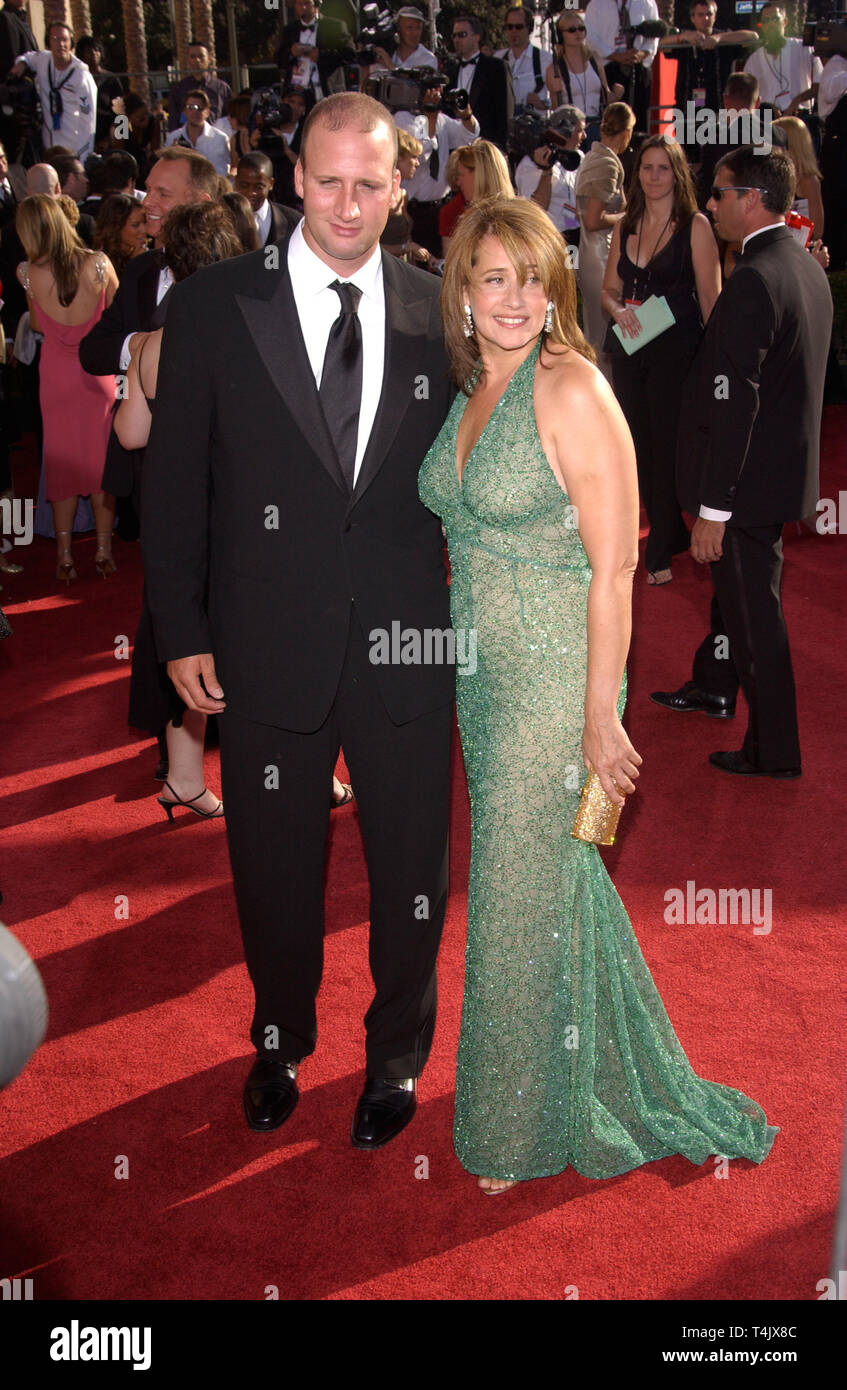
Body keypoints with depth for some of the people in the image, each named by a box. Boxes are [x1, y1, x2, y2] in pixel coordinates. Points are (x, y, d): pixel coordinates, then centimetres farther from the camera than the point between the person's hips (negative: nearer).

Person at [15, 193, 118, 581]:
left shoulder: (30, 274, -13)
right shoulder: (98, 264, -15)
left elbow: (37, 325, 2)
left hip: (56, 373, 0)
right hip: (98, 371, 0)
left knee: (61, 462, 11)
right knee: (101, 460, 12)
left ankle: (65, 556, 14)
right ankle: (104, 552, 17)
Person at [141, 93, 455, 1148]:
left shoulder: (438, 313, 1)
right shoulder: (213, 307, -4)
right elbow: (174, 482, -2)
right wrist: (181, 633, -4)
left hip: (408, 646, 1)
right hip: (268, 651, -1)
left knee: (412, 866, 14)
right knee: (273, 869, 17)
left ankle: (395, 1052, 39)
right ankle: (280, 1041, 44)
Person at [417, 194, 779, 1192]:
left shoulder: (571, 389, -16)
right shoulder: (470, 392, 8)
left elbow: (612, 567, -18)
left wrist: (599, 717, -18)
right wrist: (458, 666, 14)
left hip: (552, 684, -7)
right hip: (480, 679, 7)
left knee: (522, 903, 5)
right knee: (557, 877, 20)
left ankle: (521, 1132, 28)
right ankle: (614, 1078, 42)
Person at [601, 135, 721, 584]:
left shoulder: (695, 225, -6)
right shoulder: (625, 226, 9)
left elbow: (710, 298, -9)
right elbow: (609, 289, 13)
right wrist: (617, 308, -9)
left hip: (676, 348, -5)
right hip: (629, 348, 5)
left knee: (666, 447, -1)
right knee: (640, 446, 11)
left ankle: (660, 552, 12)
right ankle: (671, 532, 29)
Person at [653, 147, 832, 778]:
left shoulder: (753, 282, -23)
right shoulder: (809, 268, 8)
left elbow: (734, 405, -26)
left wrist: (713, 508, -23)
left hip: (750, 479, -10)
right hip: (785, 462, 10)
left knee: (754, 611, 2)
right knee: (733, 583, 26)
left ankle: (775, 751, 14)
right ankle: (714, 686, 47)